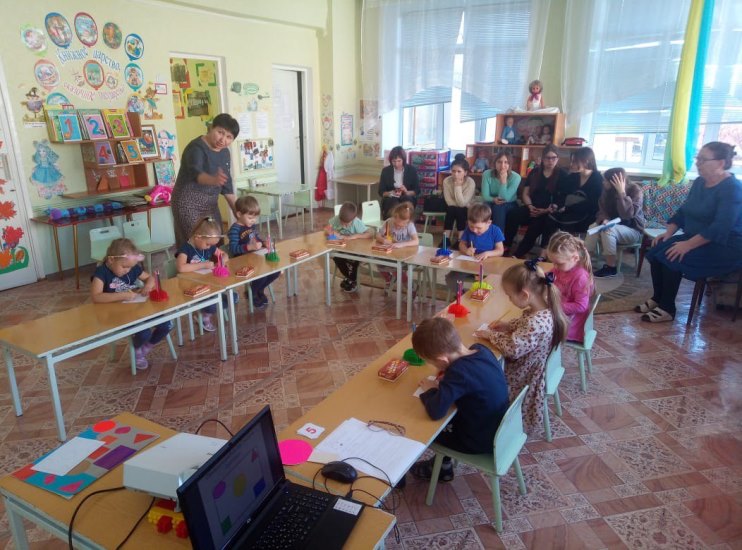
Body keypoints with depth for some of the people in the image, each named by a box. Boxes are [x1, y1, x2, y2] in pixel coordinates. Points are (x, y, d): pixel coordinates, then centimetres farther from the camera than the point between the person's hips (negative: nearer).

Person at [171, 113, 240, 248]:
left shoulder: (225, 152, 6)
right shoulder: (196, 148, -18)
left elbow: (227, 185, 12)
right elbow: (196, 173, -37)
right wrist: (213, 180, -58)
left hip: (210, 204, 8)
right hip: (189, 203, -7)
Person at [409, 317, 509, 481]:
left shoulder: (459, 371, -34)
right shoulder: (481, 349, -11)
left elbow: (435, 411, -38)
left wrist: (430, 390, -18)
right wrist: (447, 377, -3)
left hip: (481, 440, -7)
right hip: (498, 428, 7)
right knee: (448, 417, 25)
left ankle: (443, 468, 36)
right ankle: (441, 462, 39)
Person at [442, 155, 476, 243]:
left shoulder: (470, 182, -23)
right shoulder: (447, 181, -16)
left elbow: (462, 203, -27)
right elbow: (449, 202, -15)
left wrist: (458, 186, -31)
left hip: (466, 210, -1)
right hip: (451, 209, 2)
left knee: (459, 211, -31)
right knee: (451, 210, -30)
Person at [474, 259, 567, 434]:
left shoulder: (537, 322, -36)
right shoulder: (543, 309, -7)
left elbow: (513, 348, -35)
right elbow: (524, 325, 13)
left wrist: (491, 335, -21)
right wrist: (508, 325, -2)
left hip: (525, 376, -9)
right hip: (527, 367, 9)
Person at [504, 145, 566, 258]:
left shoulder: (562, 175, 5)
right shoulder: (534, 172, 15)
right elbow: (525, 194, 14)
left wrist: (547, 210, -16)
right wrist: (530, 206, -7)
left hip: (550, 212, -3)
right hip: (533, 209, 4)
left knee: (537, 224, -36)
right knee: (512, 215, -27)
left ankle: (517, 255, -30)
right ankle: (506, 247, -25)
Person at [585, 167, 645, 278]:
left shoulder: (636, 191, -21)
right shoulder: (607, 190, -7)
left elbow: (627, 215, -33)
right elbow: (602, 209, -1)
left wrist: (622, 192, -37)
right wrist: (604, 220, -24)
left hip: (632, 229, -5)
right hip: (614, 225, 5)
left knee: (608, 231, -33)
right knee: (593, 227, -24)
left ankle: (611, 268, -21)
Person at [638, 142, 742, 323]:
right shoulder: (700, 182, 7)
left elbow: (720, 228, -28)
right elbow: (683, 211, 12)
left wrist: (688, 245, -30)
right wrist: (668, 233, -2)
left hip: (725, 247, -8)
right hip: (696, 239, 8)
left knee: (671, 257, -24)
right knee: (657, 251, -10)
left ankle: (667, 309, -13)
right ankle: (657, 299, 1)